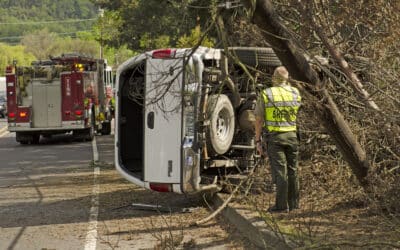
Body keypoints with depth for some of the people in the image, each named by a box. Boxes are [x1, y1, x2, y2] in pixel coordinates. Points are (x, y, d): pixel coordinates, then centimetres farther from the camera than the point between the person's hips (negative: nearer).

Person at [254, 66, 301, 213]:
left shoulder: (266, 95, -4)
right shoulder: (295, 93, 4)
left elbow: (259, 120, -5)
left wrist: (258, 141, 2)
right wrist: (287, 85, 26)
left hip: (274, 137, -3)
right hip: (291, 135, 3)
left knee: (280, 171, -4)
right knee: (292, 170, 12)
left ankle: (282, 205, -3)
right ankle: (293, 203, 19)